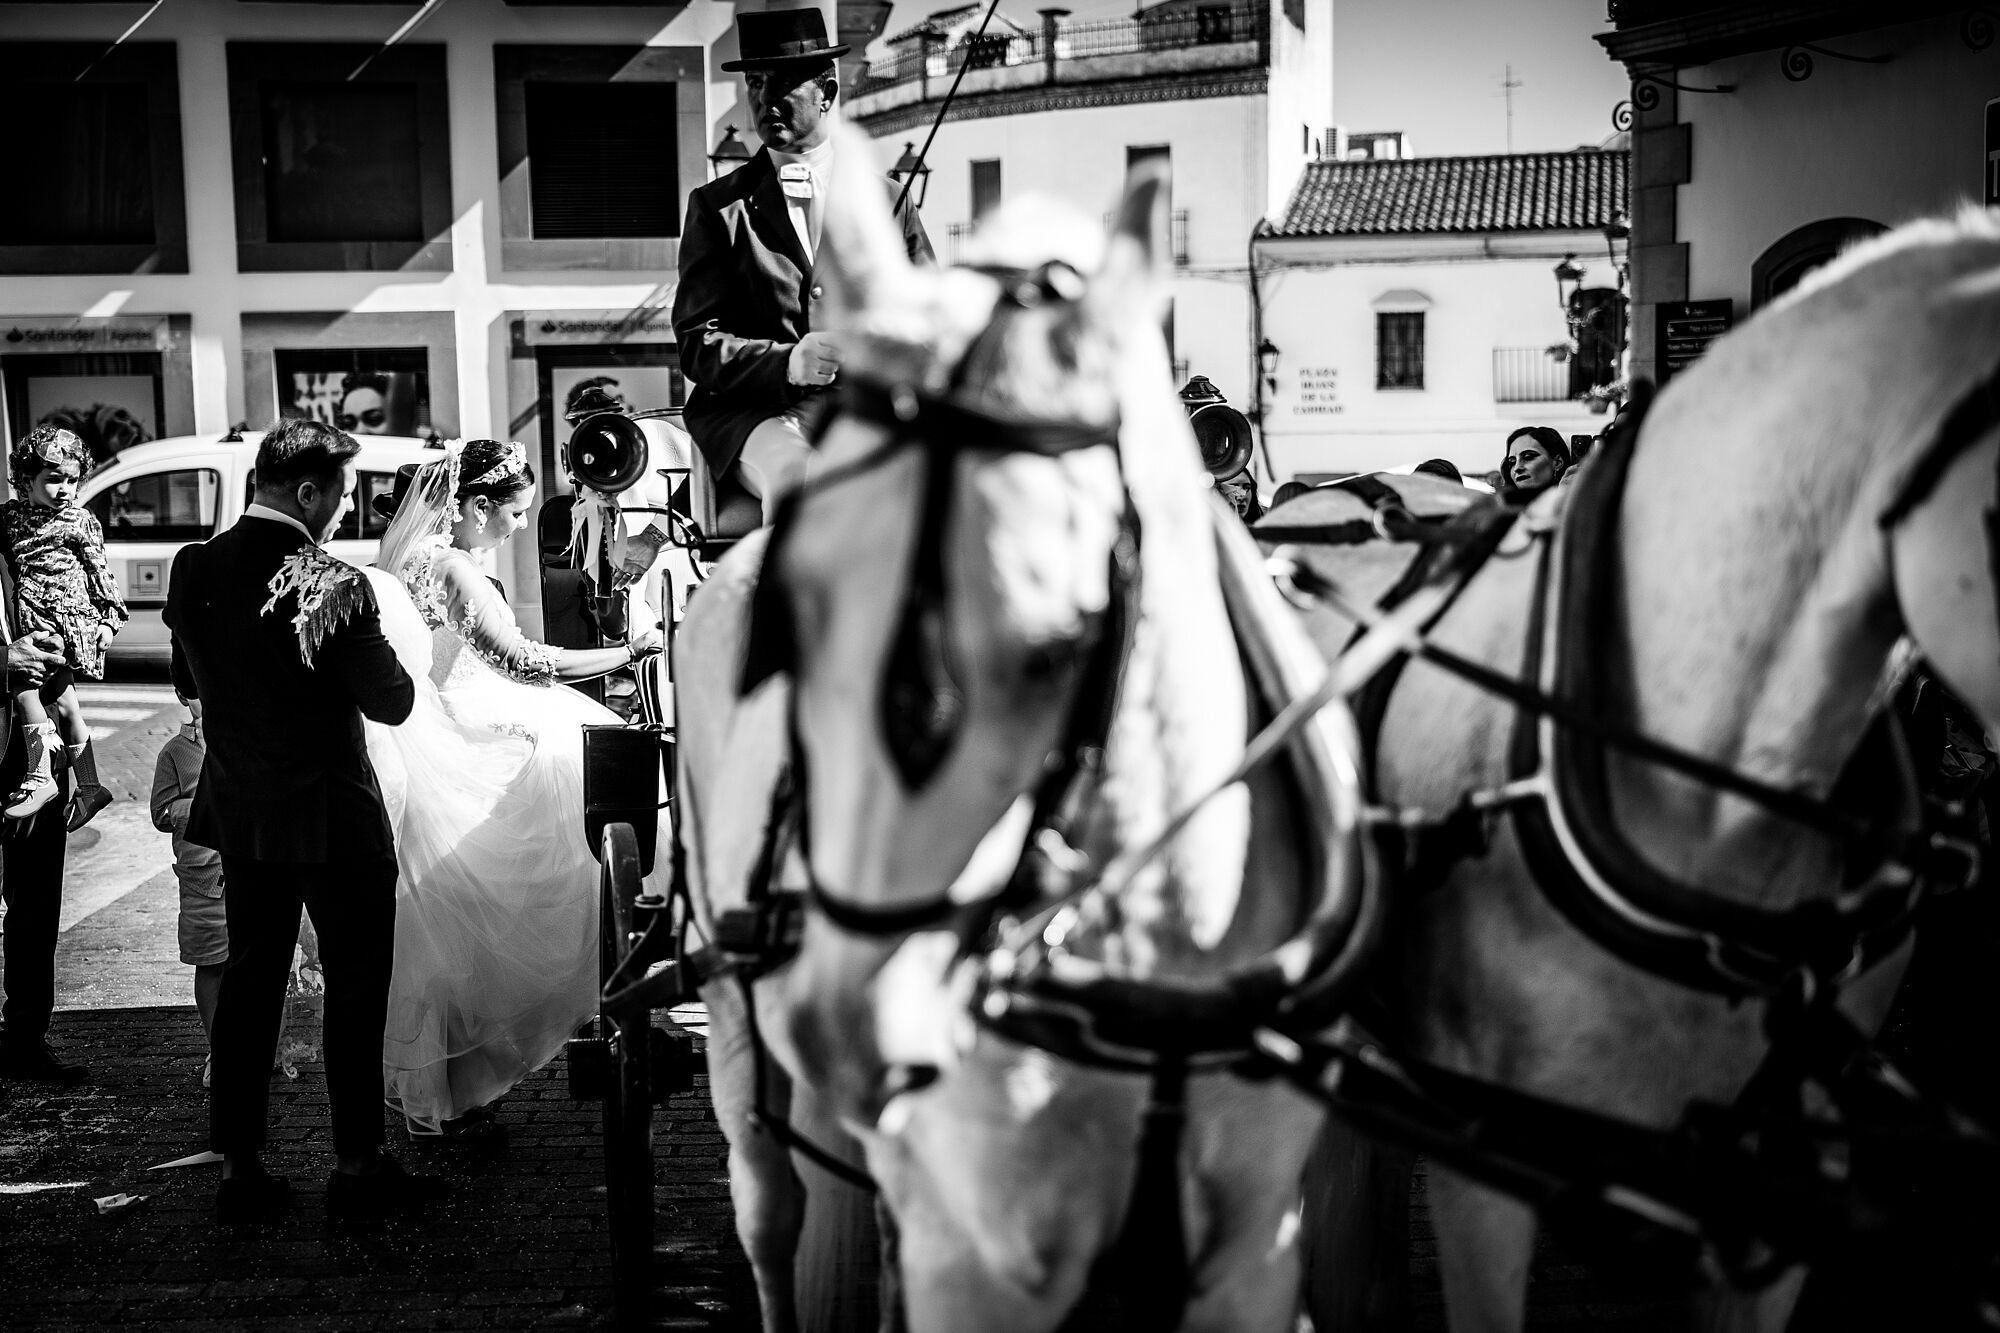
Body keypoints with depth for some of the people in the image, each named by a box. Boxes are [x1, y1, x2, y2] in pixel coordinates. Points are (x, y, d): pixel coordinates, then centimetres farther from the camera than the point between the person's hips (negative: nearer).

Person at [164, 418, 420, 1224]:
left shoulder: (193, 569, -2)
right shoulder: (334, 586, -21)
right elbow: (392, 703, -16)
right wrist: (388, 657, 2)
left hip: (241, 816, 6)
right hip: (334, 820, -6)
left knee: (249, 982, 14)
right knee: (355, 987, 8)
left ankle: (239, 1169, 19)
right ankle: (357, 1167, 14)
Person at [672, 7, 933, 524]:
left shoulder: (886, 200, 16)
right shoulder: (716, 207, 12)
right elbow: (698, 345, 2)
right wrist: (789, 362, -18)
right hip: (753, 410, -1)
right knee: (796, 477, -36)